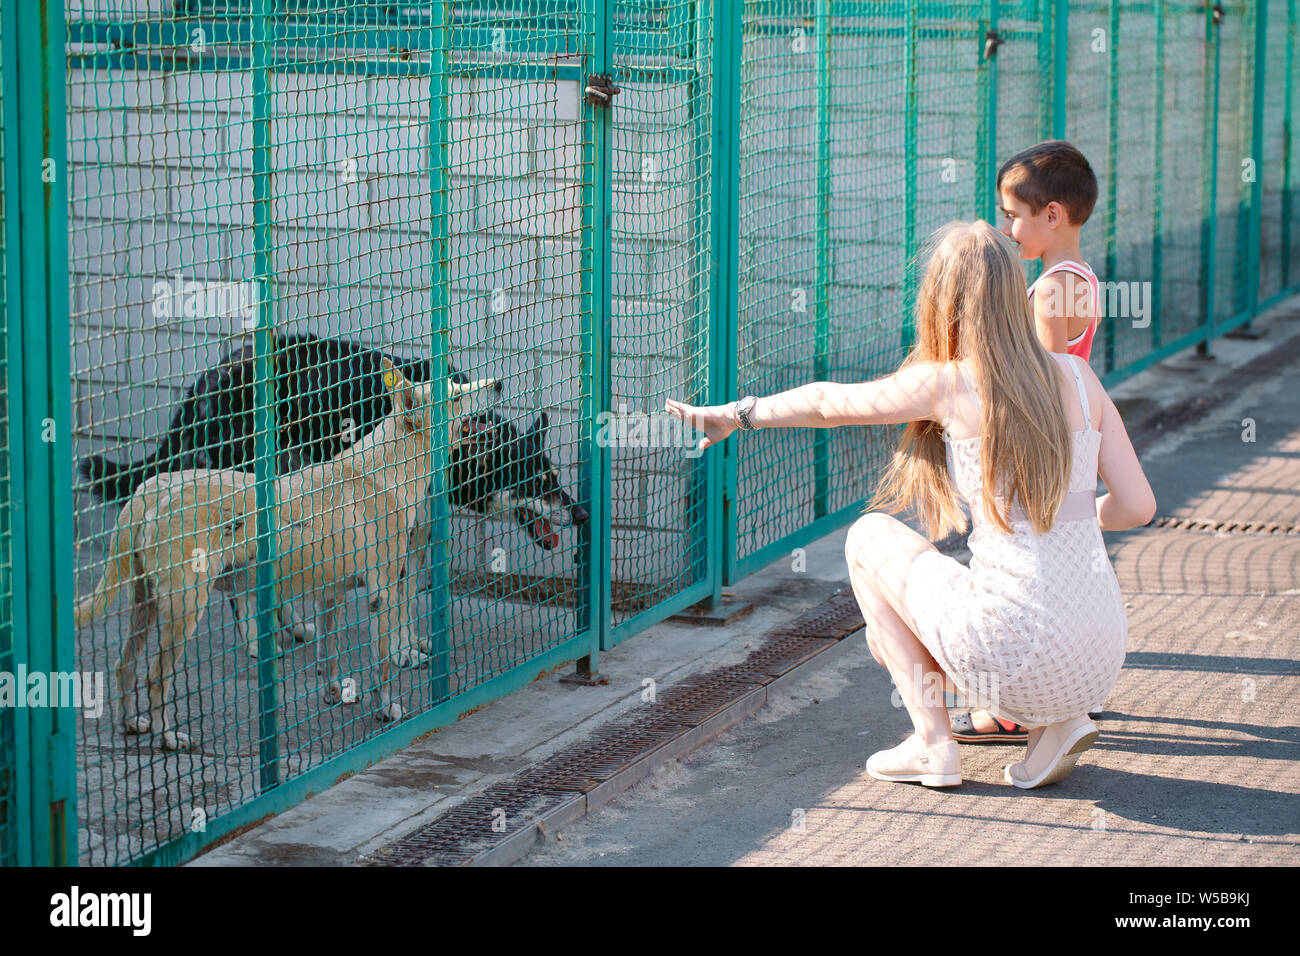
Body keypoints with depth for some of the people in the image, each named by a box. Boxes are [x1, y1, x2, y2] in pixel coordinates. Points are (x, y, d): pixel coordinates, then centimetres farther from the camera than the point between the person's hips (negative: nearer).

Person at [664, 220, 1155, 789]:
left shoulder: (949, 384, -4)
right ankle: (1055, 725, 12)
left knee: (870, 536, 19)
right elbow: (1137, 506, 9)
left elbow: (826, 404, 12)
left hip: (1016, 652, -6)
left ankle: (932, 742, 12)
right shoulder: (1077, 375, 7)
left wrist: (733, 414, 29)